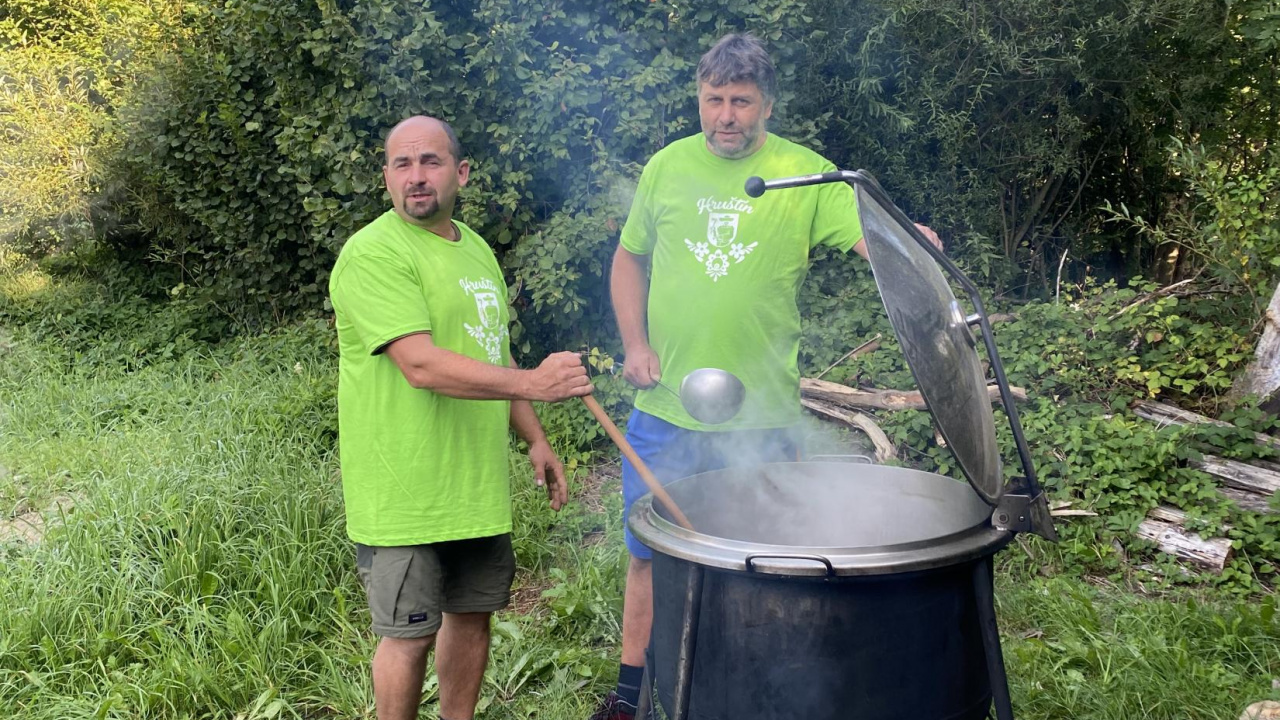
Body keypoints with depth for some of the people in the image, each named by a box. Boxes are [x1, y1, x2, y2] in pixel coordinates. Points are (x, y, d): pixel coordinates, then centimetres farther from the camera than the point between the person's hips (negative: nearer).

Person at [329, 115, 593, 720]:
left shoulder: (476, 251, 13)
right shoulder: (373, 254, -14)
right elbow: (423, 365, -25)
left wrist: (535, 439, 14)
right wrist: (531, 382, -30)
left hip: (477, 485, 8)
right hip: (406, 494, -7)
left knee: (472, 614, 17)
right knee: (411, 635, 3)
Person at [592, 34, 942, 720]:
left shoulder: (805, 173, -4)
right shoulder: (666, 166, 3)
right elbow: (629, 259, 14)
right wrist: (635, 342, 1)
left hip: (761, 418, -2)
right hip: (664, 408, 2)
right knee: (649, 553, 13)